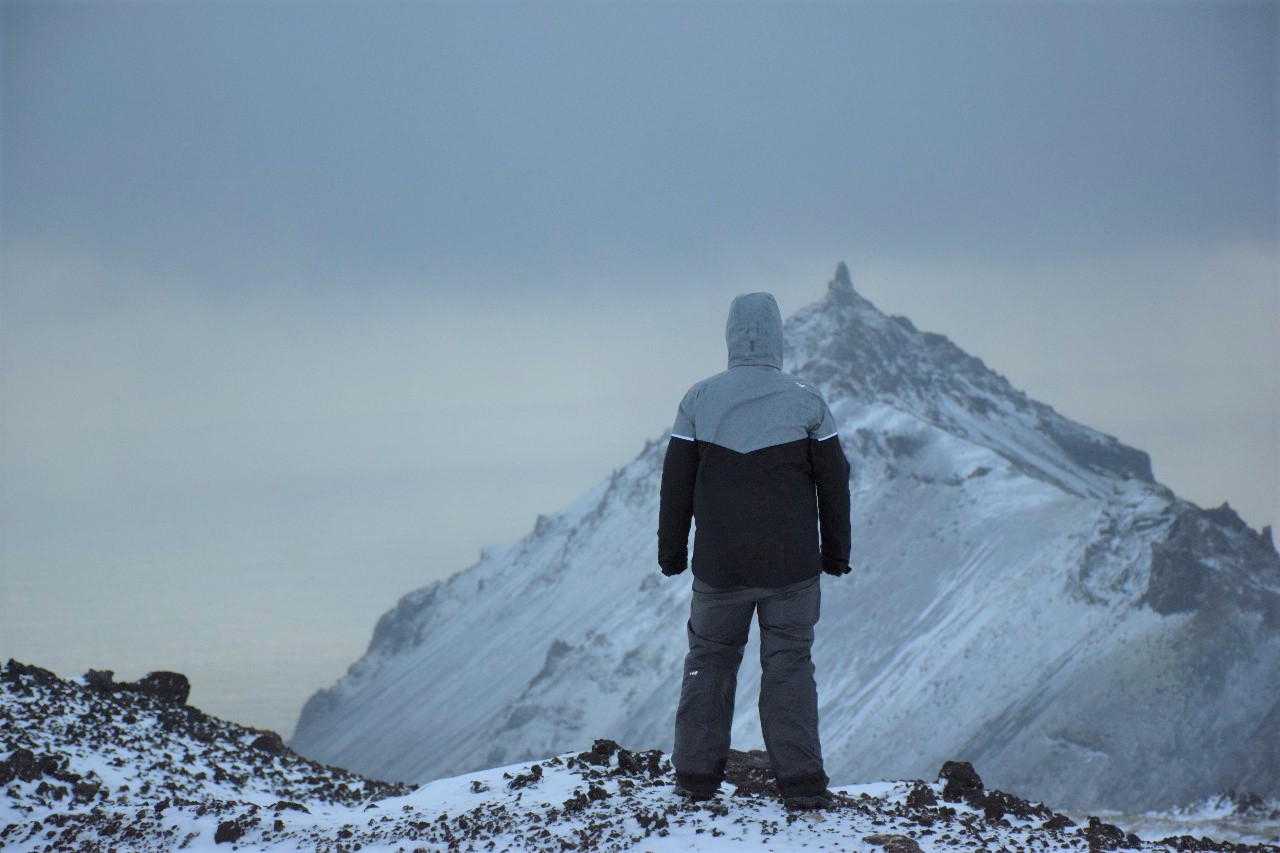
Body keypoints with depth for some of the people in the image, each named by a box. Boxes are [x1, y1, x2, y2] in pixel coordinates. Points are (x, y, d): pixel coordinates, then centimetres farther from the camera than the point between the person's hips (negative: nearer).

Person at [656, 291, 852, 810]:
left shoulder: (699, 400, -3)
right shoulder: (806, 402, -5)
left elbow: (675, 484, 1)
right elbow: (834, 484, 0)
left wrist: (671, 552, 12)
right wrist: (835, 552, 12)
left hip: (719, 568, 1)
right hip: (792, 567, -1)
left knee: (709, 661, 14)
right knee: (789, 665, 6)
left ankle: (696, 776, 14)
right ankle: (801, 783, -1)